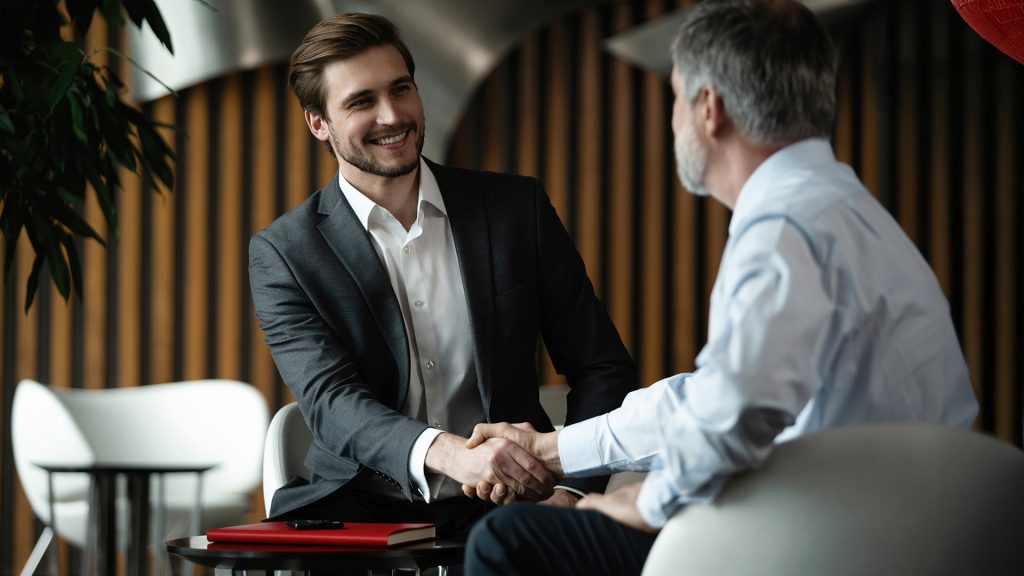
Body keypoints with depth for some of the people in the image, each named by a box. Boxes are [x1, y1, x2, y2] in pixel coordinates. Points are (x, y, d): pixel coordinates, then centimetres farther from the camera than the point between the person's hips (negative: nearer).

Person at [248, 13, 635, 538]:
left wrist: (570, 492, -10)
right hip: (362, 509, -1)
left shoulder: (518, 209, 7)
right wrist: (448, 452, -34)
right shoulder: (283, 253, 1)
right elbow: (328, 398, -13)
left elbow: (602, 370, 9)